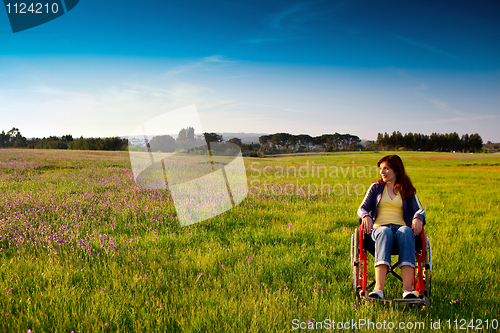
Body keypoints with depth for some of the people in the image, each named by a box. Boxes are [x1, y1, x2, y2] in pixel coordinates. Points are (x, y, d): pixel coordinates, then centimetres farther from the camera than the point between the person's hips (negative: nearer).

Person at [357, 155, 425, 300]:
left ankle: (407, 289, -50)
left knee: (406, 231, -38)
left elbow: (419, 209, 6)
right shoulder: (376, 187, 21)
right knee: (385, 232, -39)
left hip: (400, 227, 1)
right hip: (378, 228, 0)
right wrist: (366, 216, -13)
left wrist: (418, 218, -19)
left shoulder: (408, 190, 21)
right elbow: (362, 208, 12)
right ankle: (378, 288, -55)